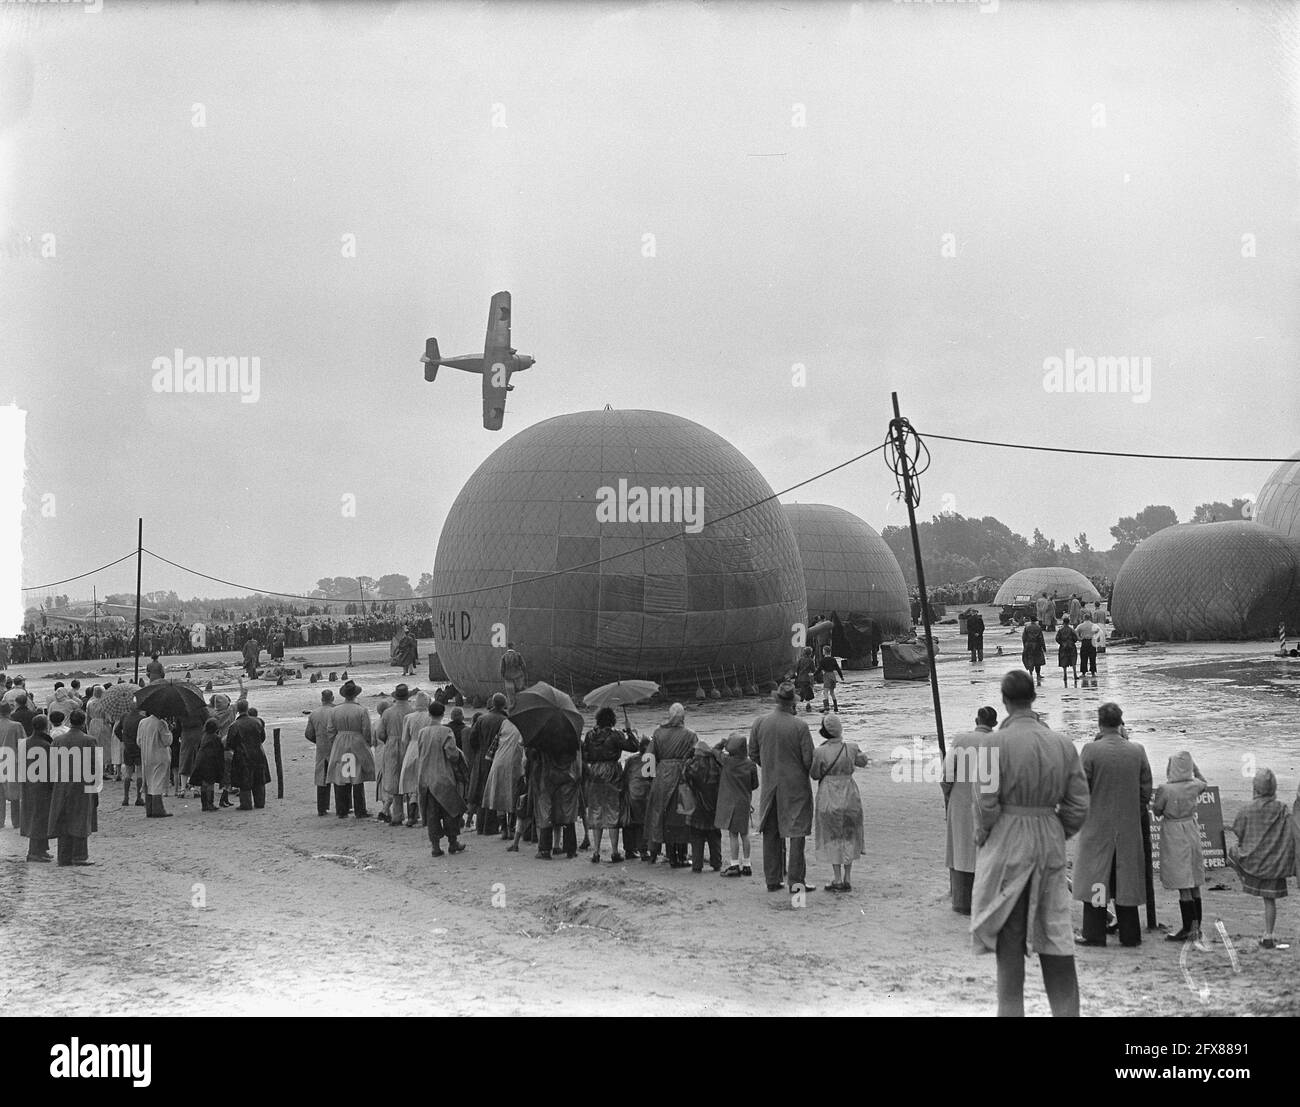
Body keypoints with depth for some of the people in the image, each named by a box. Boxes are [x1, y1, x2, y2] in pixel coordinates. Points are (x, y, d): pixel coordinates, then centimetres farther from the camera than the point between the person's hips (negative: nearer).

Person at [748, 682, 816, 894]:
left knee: (771, 834, 13)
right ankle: (796, 880, 3)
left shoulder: (759, 723, -6)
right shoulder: (799, 726, -17)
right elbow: (809, 760, -13)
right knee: (796, 832, 4)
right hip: (796, 785, -3)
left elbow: (753, 754, 4)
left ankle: (772, 880, 17)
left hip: (770, 785, 4)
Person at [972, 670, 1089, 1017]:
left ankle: (1011, 1008, 10)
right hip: (1051, 842, 4)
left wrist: (980, 836, 3)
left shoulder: (997, 742, -13)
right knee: (1054, 931, 11)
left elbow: (986, 803, -14)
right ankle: (1066, 1009, 12)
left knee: (1008, 935, 5)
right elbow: (1078, 806, 2)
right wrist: (1056, 836, 15)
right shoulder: (1063, 743, 1)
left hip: (1006, 843, -4)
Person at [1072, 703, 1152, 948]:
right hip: (1129, 827, 3)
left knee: (1095, 877, 4)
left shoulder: (1091, 750, -13)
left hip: (1097, 826, -3)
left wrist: (1085, 812, 8)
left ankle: (1094, 934, 4)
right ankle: (1130, 934, 14)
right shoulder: (1137, 751, -2)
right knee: (1127, 879, 10)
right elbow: (1146, 791, 3)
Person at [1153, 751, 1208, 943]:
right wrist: (1195, 769, 24)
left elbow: (1157, 812, -6)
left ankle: (1189, 928, -2)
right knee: (1194, 885, 12)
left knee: (1183, 887, -2)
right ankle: (1196, 927, 19)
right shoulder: (1194, 785, -5)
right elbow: (1205, 784, 20)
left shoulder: (1165, 789, -20)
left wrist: (1153, 802, 13)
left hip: (1173, 835, -5)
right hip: (1191, 831, 6)